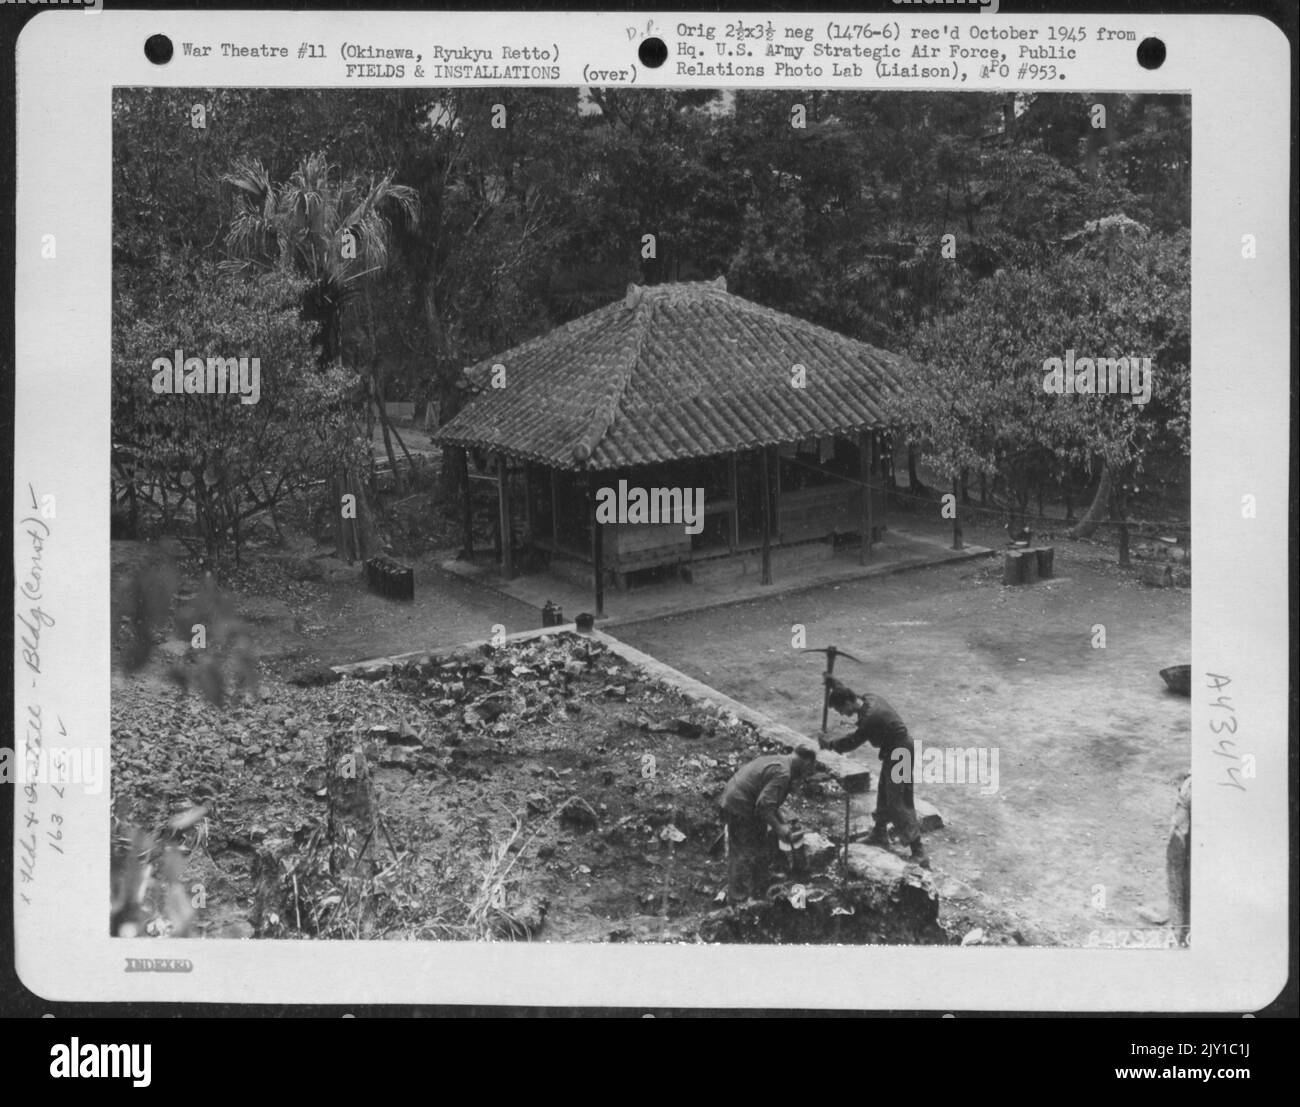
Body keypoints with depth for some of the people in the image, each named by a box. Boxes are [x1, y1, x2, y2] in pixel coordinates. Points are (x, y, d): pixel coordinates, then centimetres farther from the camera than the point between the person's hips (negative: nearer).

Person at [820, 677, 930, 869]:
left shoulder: (869, 718, -29)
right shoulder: (869, 697, -3)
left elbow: (851, 743, -16)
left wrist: (829, 744, -1)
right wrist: (834, 684, 20)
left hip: (899, 756, -10)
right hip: (893, 753, 10)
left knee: (899, 806, -6)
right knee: (884, 796, 23)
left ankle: (919, 854, -4)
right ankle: (880, 835, 40)